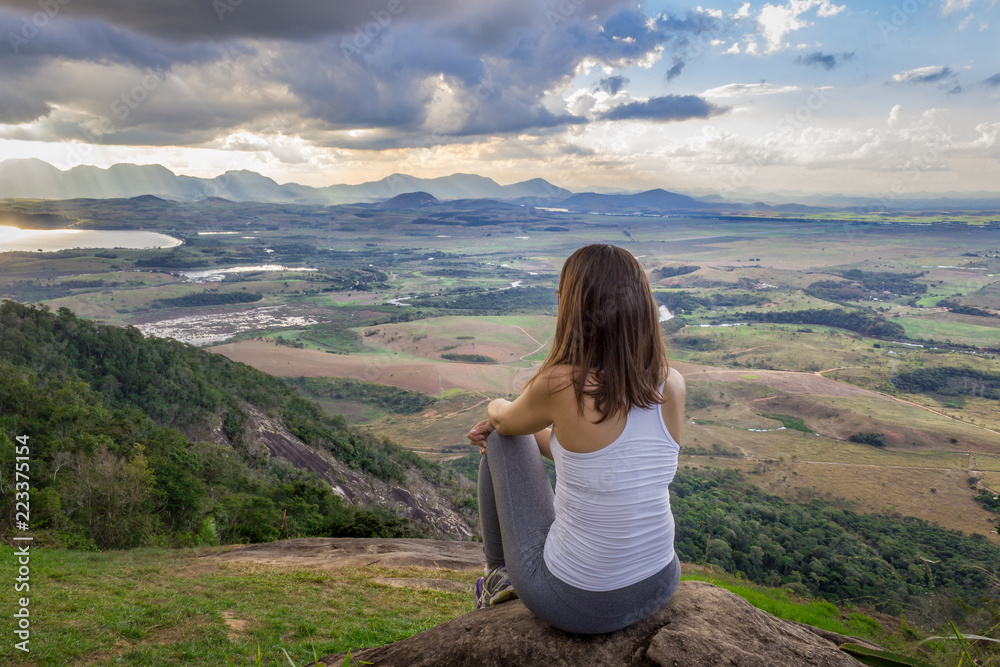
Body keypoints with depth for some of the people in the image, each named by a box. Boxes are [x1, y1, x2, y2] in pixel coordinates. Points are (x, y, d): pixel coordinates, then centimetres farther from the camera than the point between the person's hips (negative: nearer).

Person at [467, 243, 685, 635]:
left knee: (500, 437, 12)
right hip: (658, 588, 5)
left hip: (573, 603, -5)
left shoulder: (560, 384, -24)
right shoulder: (672, 386, -9)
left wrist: (497, 407, 24)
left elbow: (507, 420, -1)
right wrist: (518, 427, 15)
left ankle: (499, 572, 32)